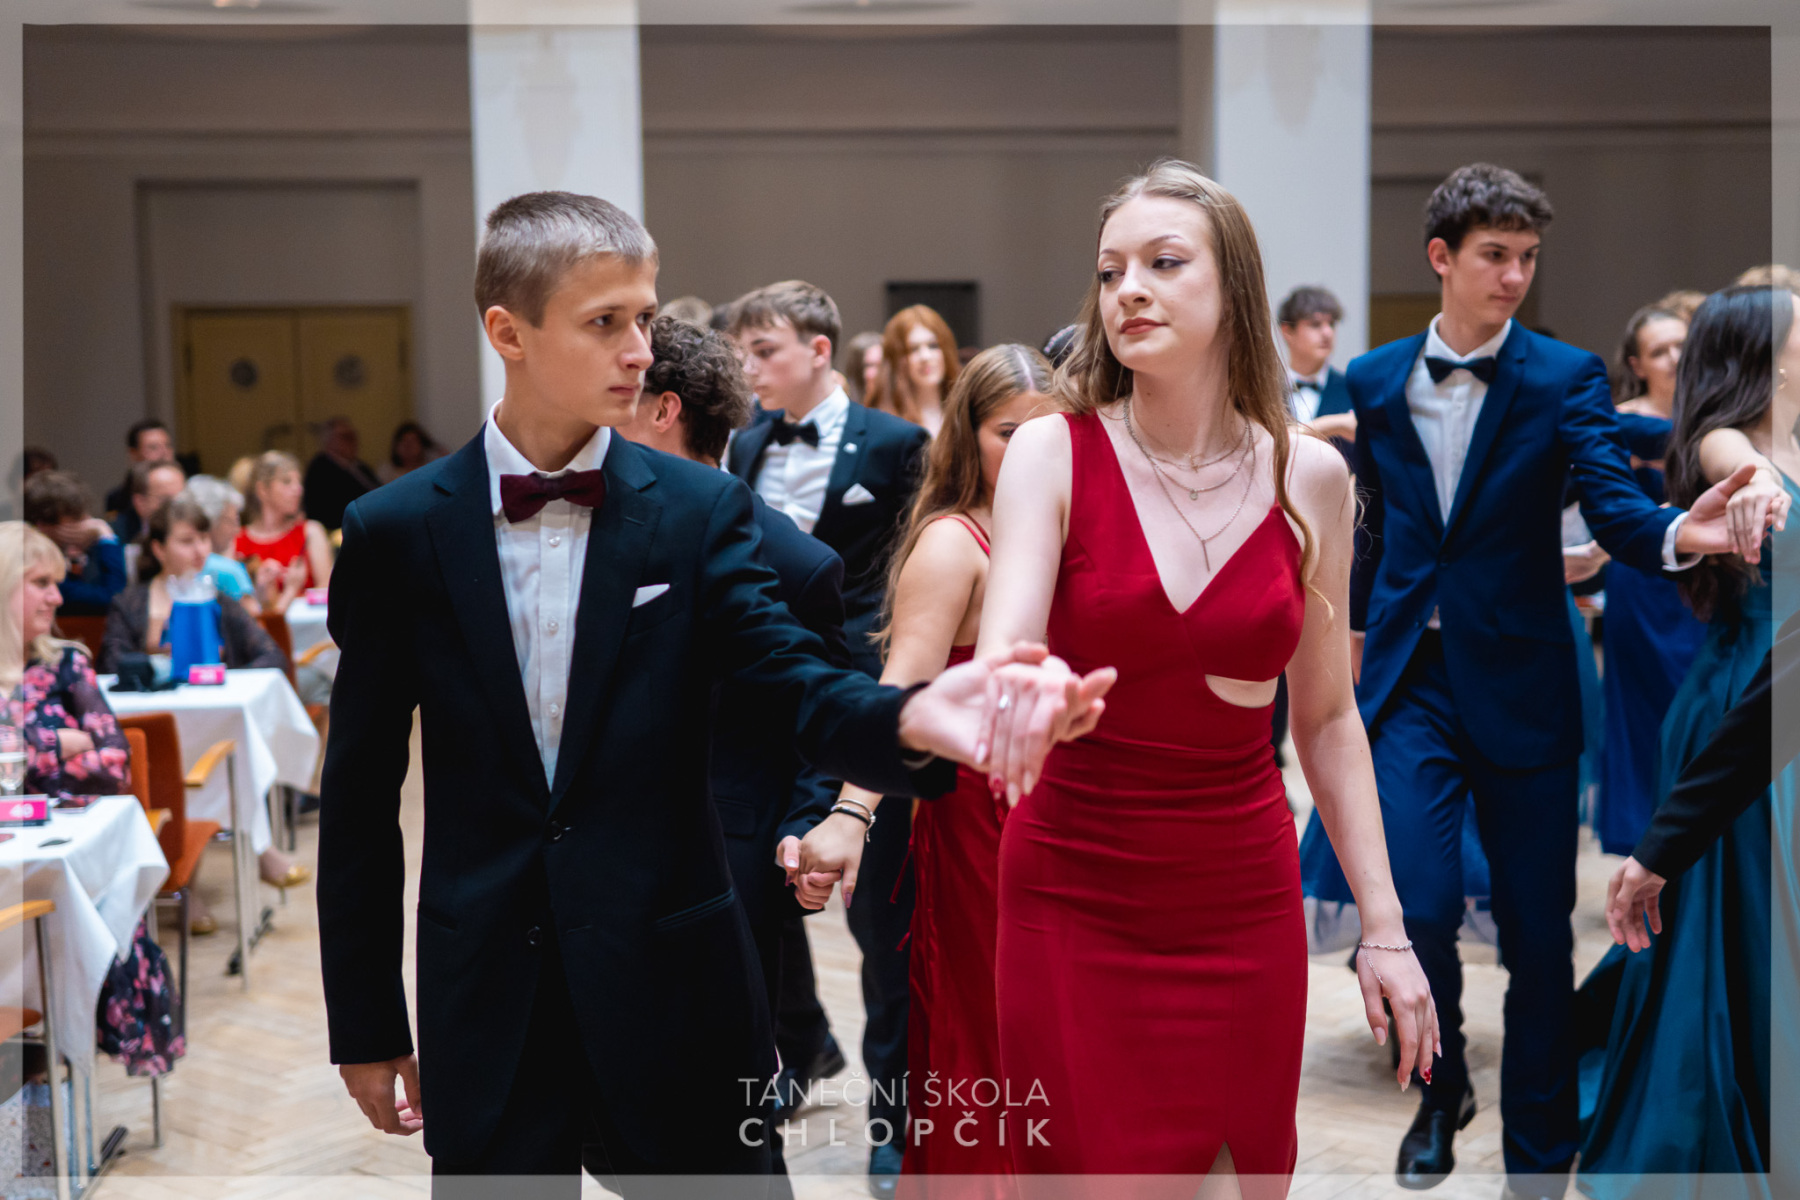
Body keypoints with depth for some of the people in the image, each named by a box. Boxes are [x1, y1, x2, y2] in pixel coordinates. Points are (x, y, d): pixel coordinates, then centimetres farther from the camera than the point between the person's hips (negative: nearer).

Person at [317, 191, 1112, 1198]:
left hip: (673, 991, 0)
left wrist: (913, 719, -37)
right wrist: (365, 1021, 4)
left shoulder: (699, 508, -2)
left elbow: (802, 687, -14)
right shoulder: (396, 532, -2)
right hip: (485, 1000, 0)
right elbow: (361, 796, 3)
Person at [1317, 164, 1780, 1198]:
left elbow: (1613, 501, -17)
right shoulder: (1374, 381, 6)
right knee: (1419, 907, -12)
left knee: (1539, 932, 5)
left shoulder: (1565, 377, -3)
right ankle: (1444, 1087, 18)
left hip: (1520, 684, -1)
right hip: (1410, 682, 1)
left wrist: (1680, 533, -37)